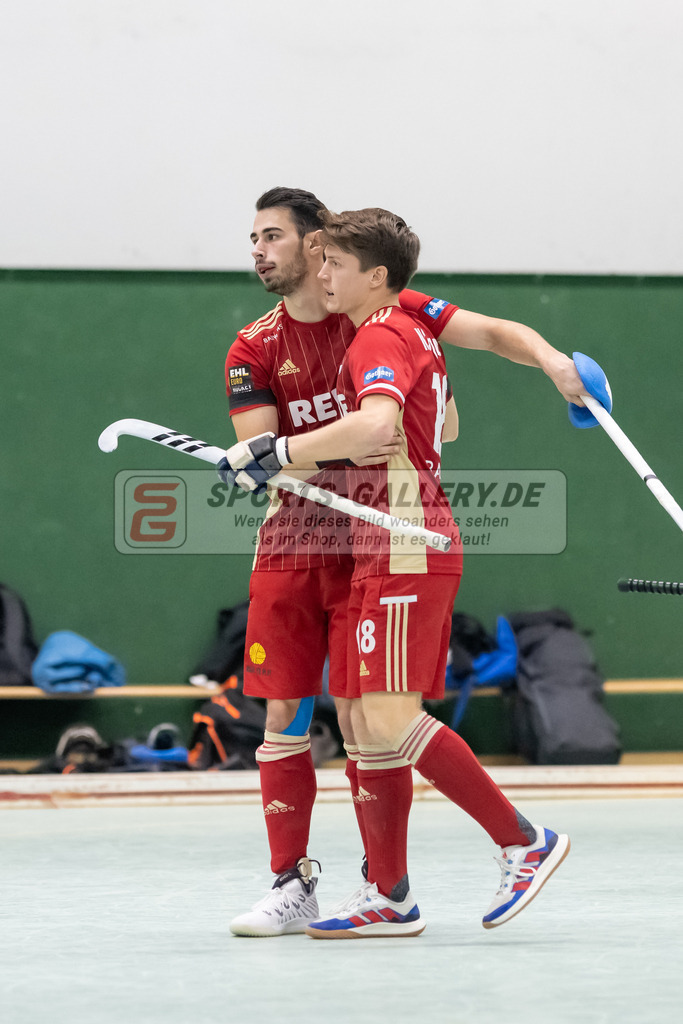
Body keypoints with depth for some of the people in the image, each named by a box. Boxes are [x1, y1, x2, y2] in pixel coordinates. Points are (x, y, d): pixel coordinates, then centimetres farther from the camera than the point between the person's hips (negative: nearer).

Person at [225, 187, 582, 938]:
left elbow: (490, 332, -7)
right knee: (284, 717, 0)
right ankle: (291, 883, 7)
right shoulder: (253, 350, 2)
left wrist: (547, 357, -27)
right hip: (289, 550, 3)